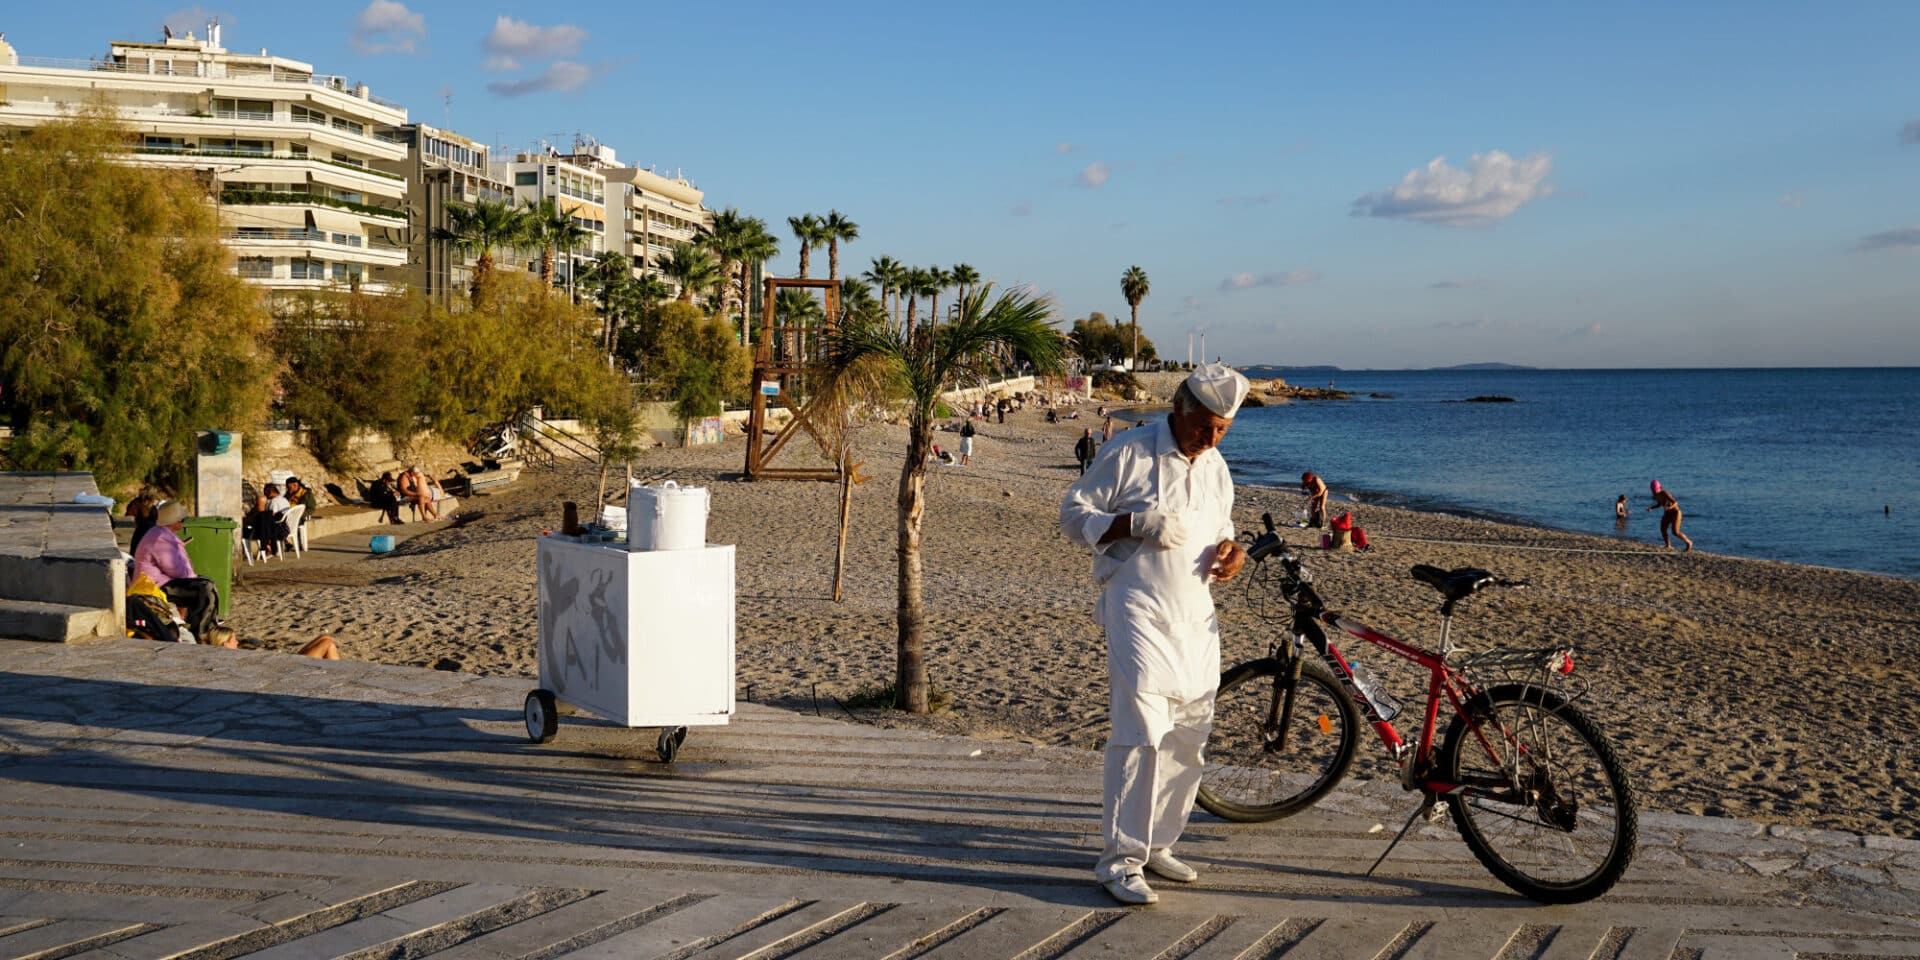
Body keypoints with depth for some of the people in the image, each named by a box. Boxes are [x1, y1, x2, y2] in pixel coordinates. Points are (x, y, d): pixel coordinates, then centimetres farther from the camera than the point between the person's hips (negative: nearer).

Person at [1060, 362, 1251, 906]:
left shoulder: (1216, 468, 16)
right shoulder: (1129, 454, -5)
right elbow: (1074, 515, -4)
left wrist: (1231, 550, 5)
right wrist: (1135, 523, -20)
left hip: (1196, 617, 7)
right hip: (1138, 611, -7)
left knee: (1188, 736, 8)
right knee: (1141, 734, -14)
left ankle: (1157, 844, 22)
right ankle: (1120, 860, -9)